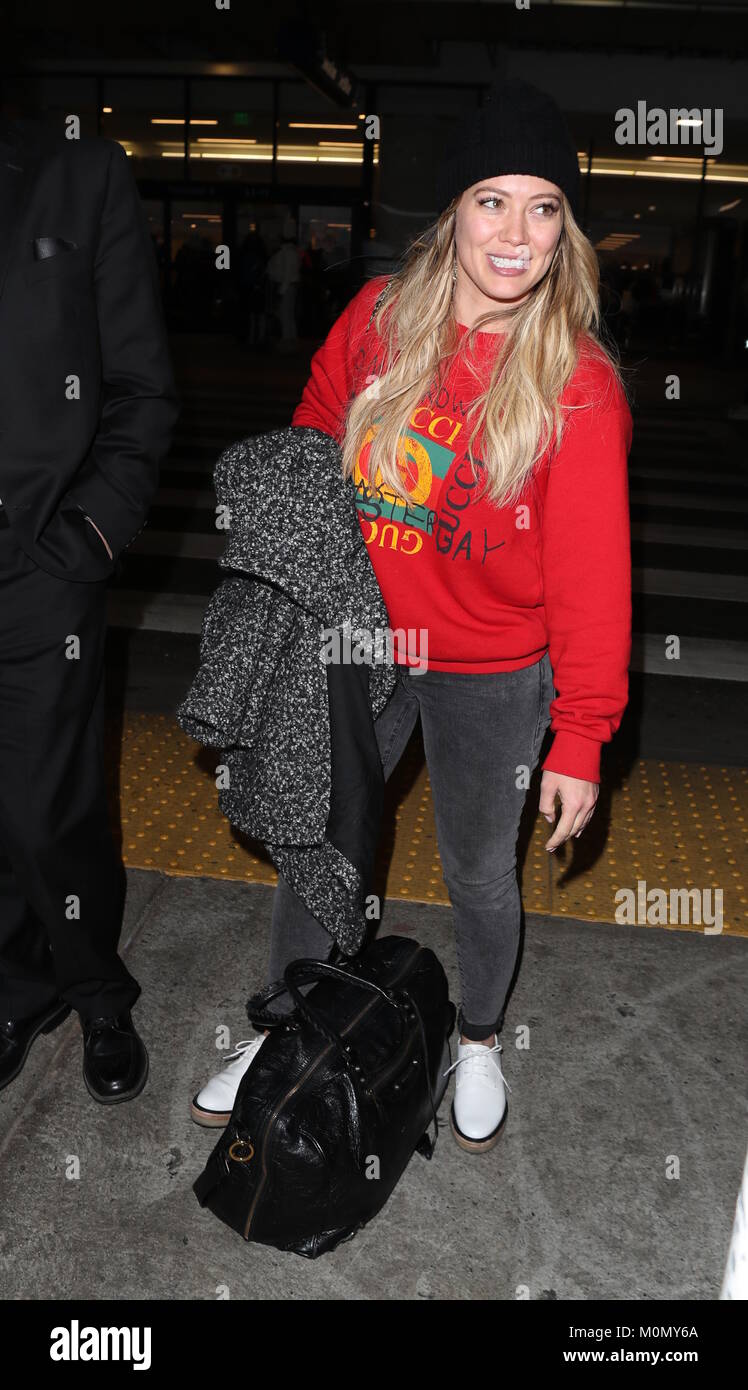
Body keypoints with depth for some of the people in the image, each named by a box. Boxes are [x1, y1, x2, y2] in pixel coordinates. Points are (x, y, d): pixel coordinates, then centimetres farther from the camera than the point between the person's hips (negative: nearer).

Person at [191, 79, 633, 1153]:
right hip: (360, 647, 3)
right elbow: (316, 441, 12)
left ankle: (480, 1041, 45)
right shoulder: (379, 317, -6)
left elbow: (592, 576, -14)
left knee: (479, 873, 15)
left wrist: (581, 737, -15)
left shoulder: (578, 387, -16)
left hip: (493, 677, -3)